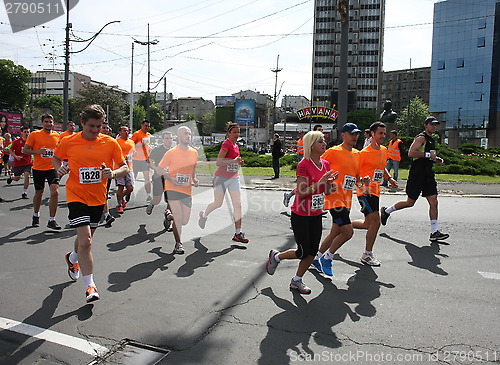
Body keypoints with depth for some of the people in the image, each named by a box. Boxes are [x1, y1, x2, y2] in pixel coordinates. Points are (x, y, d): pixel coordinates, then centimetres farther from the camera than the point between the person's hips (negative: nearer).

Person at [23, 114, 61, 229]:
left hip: (52, 168, 1)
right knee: (39, 193, 13)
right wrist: (37, 151, -18)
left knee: (55, 192, -14)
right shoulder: (34, 134, -2)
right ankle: (36, 215, 38)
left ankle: (51, 220, -5)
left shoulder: (57, 136, 6)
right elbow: (25, 150, -1)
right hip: (38, 169, -1)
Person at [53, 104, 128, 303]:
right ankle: (90, 286, -3)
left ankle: (72, 259, 54)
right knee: (85, 240, -15)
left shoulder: (110, 143, -4)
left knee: (86, 238, 20)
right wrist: (60, 168, -9)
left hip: (98, 198, 3)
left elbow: (124, 167, -2)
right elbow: (56, 158, 13)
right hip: (77, 196, -3)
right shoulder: (68, 142, -5)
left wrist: (113, 173, -23)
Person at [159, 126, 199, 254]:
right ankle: (178, 244, 6)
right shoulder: (171, 152, -6)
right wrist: (171, 179, -15)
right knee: (178, 217, -10)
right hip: (172, 189, -4)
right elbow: (160, 169, 0)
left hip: (187, 190, 5)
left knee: (185, 221, 5)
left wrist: (194, 179, 6)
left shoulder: (194, 152, 8)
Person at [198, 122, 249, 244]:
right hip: (222, 178, -7)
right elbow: (218, 162, -23)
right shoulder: (226, 144, -13)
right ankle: (203, 215, 38)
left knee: (238, 204, -2)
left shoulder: (236, 145, 12)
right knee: (218, 203, 5)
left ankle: (238, 233, 2)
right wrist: (234, 161, -32)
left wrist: (239, 162, 7)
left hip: (234, 178, 7)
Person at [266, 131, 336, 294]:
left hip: (316, 215, 7)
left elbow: (327, 192, 11)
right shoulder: (303, 165, -18)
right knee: (303, 252, 0)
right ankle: (276, 256, 27)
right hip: (301, 215, -7)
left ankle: (296, 281, 26)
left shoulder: (326, 164, 5)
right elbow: (301, 193, -21)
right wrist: (320, 181, -26)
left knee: (313, 252, 8)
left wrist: (330, 183, -10)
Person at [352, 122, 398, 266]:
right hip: (365, 192, -8)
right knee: (376, 221, -13)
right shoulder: (364, 153, -12)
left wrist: (389, 178, 8)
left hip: (375, 192, 8)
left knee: (368, 224, 12)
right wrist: (362, 186, -25)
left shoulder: (384, 150, 12)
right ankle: (367, 254, 1)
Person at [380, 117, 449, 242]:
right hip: (417, 175, -8)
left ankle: (434, 232, -1)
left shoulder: (432, 140, 19)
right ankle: (386, 211, 21)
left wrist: (437, 159, 14)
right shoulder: (421, 137, -10)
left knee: (434, 202, -2)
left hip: (428, 175, 8)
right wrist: (427, 155, -20)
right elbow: (411, 153, -22)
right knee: (410, 202, 0)